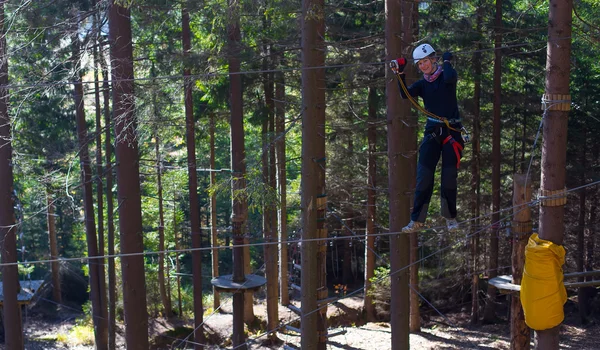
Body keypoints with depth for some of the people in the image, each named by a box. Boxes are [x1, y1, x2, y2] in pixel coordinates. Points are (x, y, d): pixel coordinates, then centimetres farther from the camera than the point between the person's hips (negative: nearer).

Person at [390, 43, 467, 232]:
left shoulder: (446, 76, 0)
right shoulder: (422, 84, 9)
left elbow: (450, 78, -25)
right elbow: (405, 94, -8)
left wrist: (446, 61, -7)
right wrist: (400, 73, -17)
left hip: (452, 131, -3)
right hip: (432, 132, 3)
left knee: (449, 177, 0)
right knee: (424, 177, -4)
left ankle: (450, 217, 18)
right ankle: (417, 220, 0)